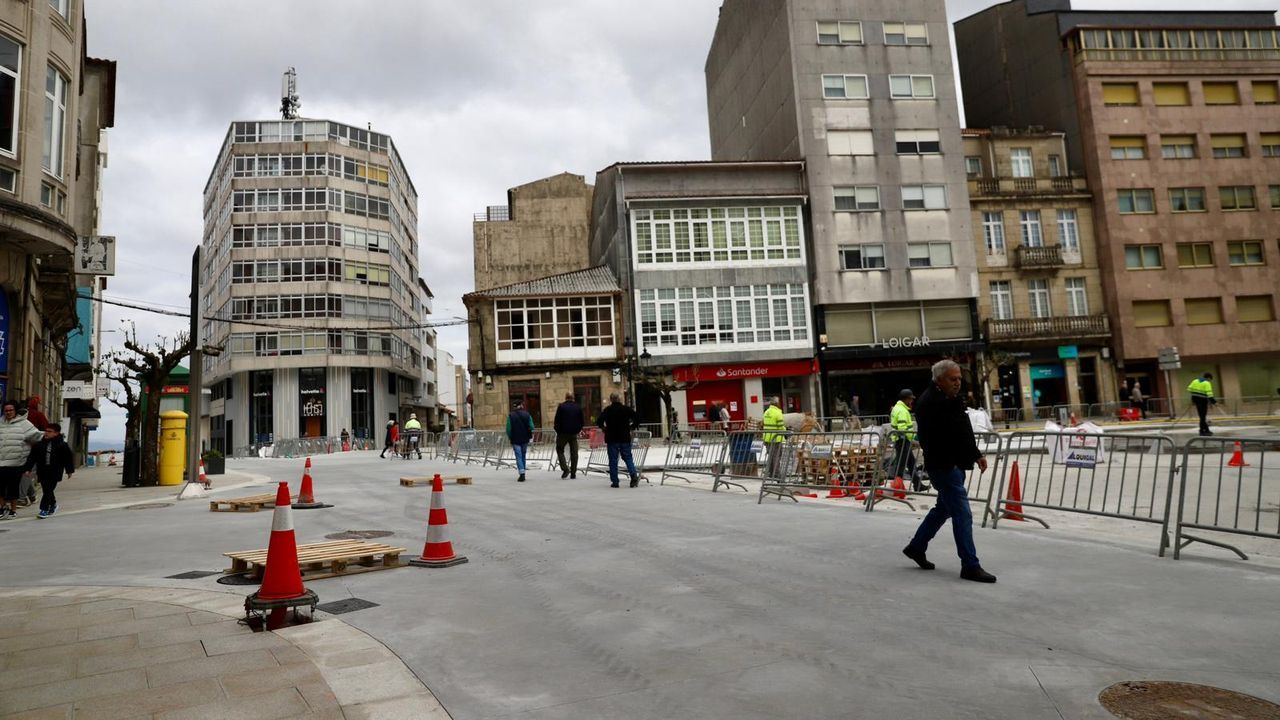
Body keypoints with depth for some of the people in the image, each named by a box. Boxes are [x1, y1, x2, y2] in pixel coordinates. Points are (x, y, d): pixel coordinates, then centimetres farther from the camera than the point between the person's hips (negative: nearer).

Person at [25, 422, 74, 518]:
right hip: (43, 472, 4)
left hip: (55, 472, -4)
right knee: (46, 490, 11)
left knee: (48, 491, -7)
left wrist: (70, 471, 2)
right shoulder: (39, 444, 3)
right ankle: (53, 504, 32)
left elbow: (68, 459, 0)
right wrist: (27, 468, 0)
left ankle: (44, 509, -3)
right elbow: (32, 458, 6)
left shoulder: (62, 445, -5)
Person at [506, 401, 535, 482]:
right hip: (525, 439, 3)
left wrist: (509, 437, 6)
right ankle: (522, 474, 19)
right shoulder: (527, 414, 1)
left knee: (519, 456, -3)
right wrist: (531, 436, 11)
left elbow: (508, 428, -7)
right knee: (523, 455, 15)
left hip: (515, 440, -3)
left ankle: (522, 474, -17)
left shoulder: (511, 416, -6)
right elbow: (531, 427, -2)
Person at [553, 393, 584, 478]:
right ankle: (573, 473, 5)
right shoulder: (578, 408, 5)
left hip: (563, 433, -3)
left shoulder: (561, 406, -6)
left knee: (559, 450, 8)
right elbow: (581, 422, 8)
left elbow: (557, 421, -7)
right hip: (574, 433, 3)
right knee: (574, 453, 6)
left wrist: (558, 430, 6)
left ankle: (565, 468, -9)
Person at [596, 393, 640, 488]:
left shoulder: (607, 410, -5)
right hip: (625, 438, 2)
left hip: (612, 438, -2)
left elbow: (599, 422, -14)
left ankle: (614, 482, 3)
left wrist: (604, 428, 4)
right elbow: (637, 418, -1)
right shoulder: (626, 409, 2)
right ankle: (634, 476, -10)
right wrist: (631, 427, 9)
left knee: (613, 461, 4)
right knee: (628, 458, 9)